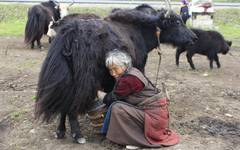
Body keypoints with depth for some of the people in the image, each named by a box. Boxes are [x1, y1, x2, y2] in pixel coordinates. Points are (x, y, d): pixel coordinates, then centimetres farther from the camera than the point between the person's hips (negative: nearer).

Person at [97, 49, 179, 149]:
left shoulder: (129, 79, -22)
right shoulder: (131, 72, 6)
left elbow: (112, 99, -11)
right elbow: (117, 97, 13)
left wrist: (98, 93, 6)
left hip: (154, 116, -10)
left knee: (116, 108, -18)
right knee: (117, 104, 8)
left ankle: (138, 140, -4)